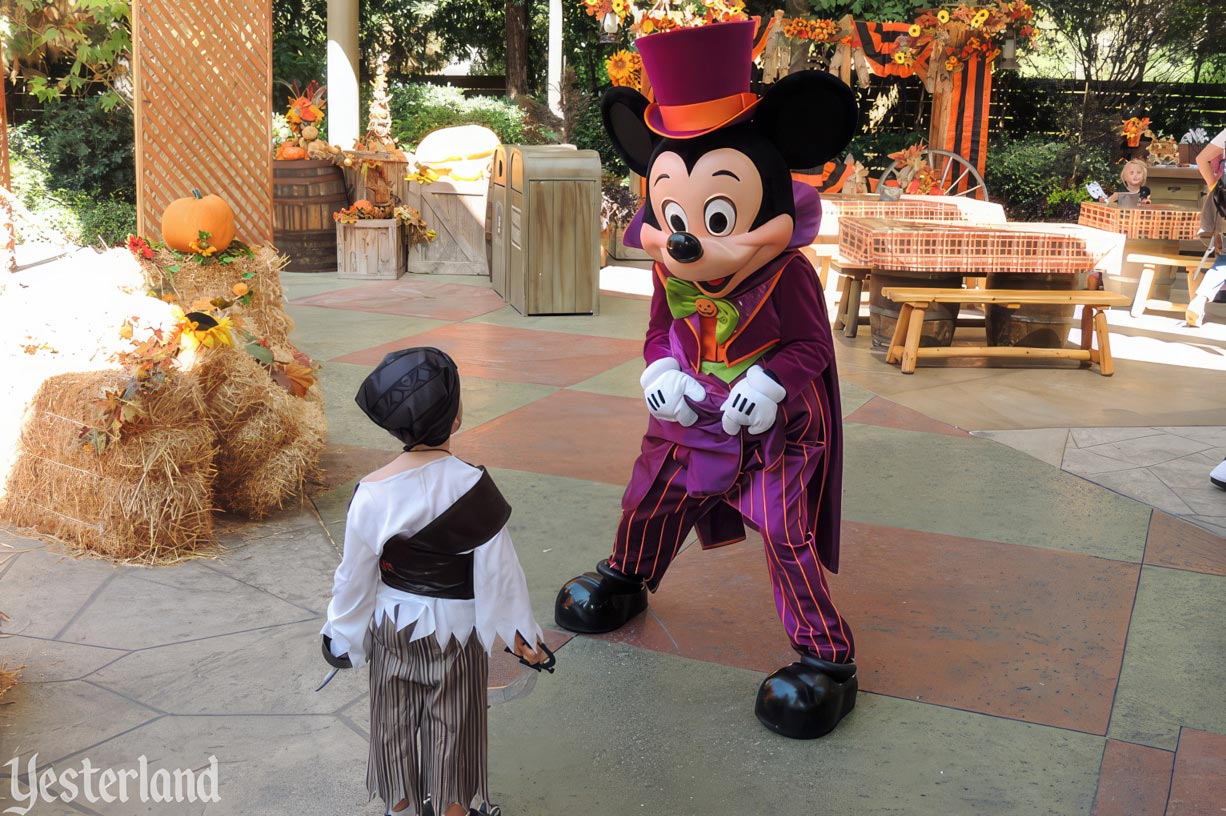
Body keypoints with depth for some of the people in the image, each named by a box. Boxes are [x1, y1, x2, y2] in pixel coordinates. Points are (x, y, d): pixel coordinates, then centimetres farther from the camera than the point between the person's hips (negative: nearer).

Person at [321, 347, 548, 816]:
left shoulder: (371, 494, -19)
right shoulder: (472, 486, -24)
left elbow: (355, 576, -8)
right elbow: (498, 571, -16)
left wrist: (341, 636, 9)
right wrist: (523, 636, -2)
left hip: (391, 625, 2)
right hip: (454, 628, -2)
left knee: (396, 724, 21)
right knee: (453, 726, 18)